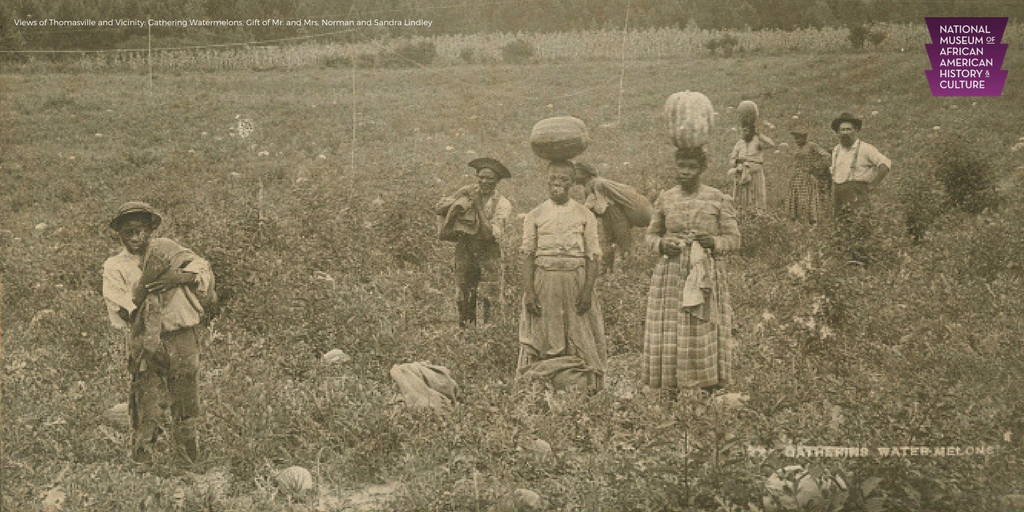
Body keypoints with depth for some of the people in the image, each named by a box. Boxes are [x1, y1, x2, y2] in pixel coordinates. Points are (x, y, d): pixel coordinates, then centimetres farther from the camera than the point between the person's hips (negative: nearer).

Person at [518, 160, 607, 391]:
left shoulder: (585, 215, 5)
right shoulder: (535, 216, 6)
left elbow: (594, 256, 2)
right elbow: (528, 255, 4)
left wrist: (587, 290, -8)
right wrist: (529, 291, -6)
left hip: (576, 279, 0)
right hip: (544, 279, 0)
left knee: (580, 336, 0)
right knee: (545, 336, 1)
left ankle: (588, 386, 4)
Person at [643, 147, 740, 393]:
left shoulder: (718, 200, 3)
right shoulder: (665, 199, 9)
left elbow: (734, 239, 5)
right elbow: (651, 234, 17)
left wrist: (714, 242, -15)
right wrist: (661, 244, -5)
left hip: (707, 273, -2)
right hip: (670, 272, 2)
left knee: (706, 334, -3)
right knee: (668, 334, -1)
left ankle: (710, 389, 4)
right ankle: (671, 388, 7)